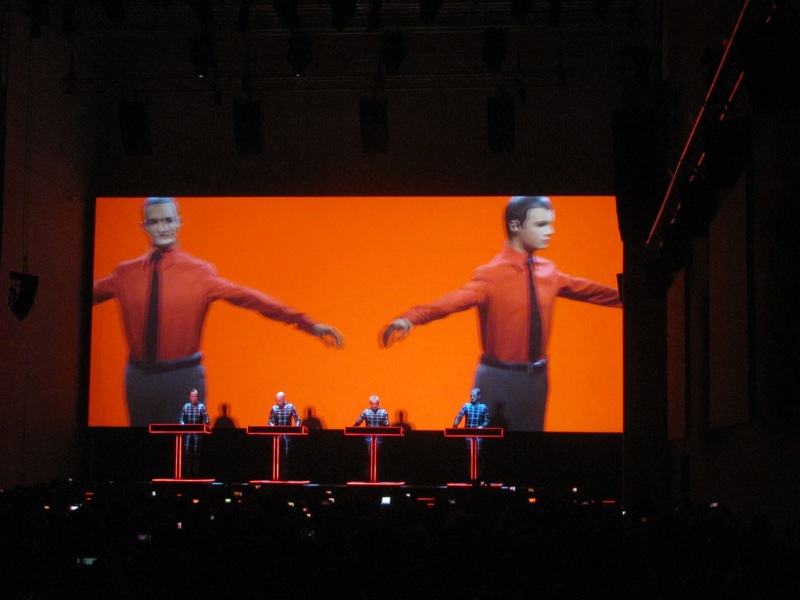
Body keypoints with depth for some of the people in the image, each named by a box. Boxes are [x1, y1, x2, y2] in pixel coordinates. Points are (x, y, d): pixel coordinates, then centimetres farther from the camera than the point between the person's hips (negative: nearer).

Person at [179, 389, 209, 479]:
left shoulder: (201, 407, 2)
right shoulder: (185, 407, 8)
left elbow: (206, 420, -1)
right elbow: (181, 419, 10)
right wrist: (183, 424, -9)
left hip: (198, 434, -1)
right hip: (188, 433, 1)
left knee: (196, 454, 1)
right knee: (186, 453, -5)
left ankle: (194, 474, 8)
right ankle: (187, 474, -1)